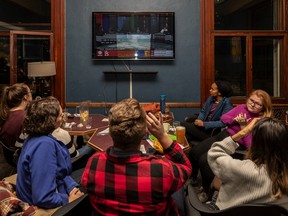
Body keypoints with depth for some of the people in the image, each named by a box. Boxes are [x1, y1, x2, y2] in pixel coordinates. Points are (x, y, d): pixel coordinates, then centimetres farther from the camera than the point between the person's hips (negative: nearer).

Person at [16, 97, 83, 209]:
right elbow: (43, 198, -32)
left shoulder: (37, 137, -3)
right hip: (44, 206, -8)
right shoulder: (44, 145, -31)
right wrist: (68, 200, -18)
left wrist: (72, 187, -6)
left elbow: (60, 171, 7)